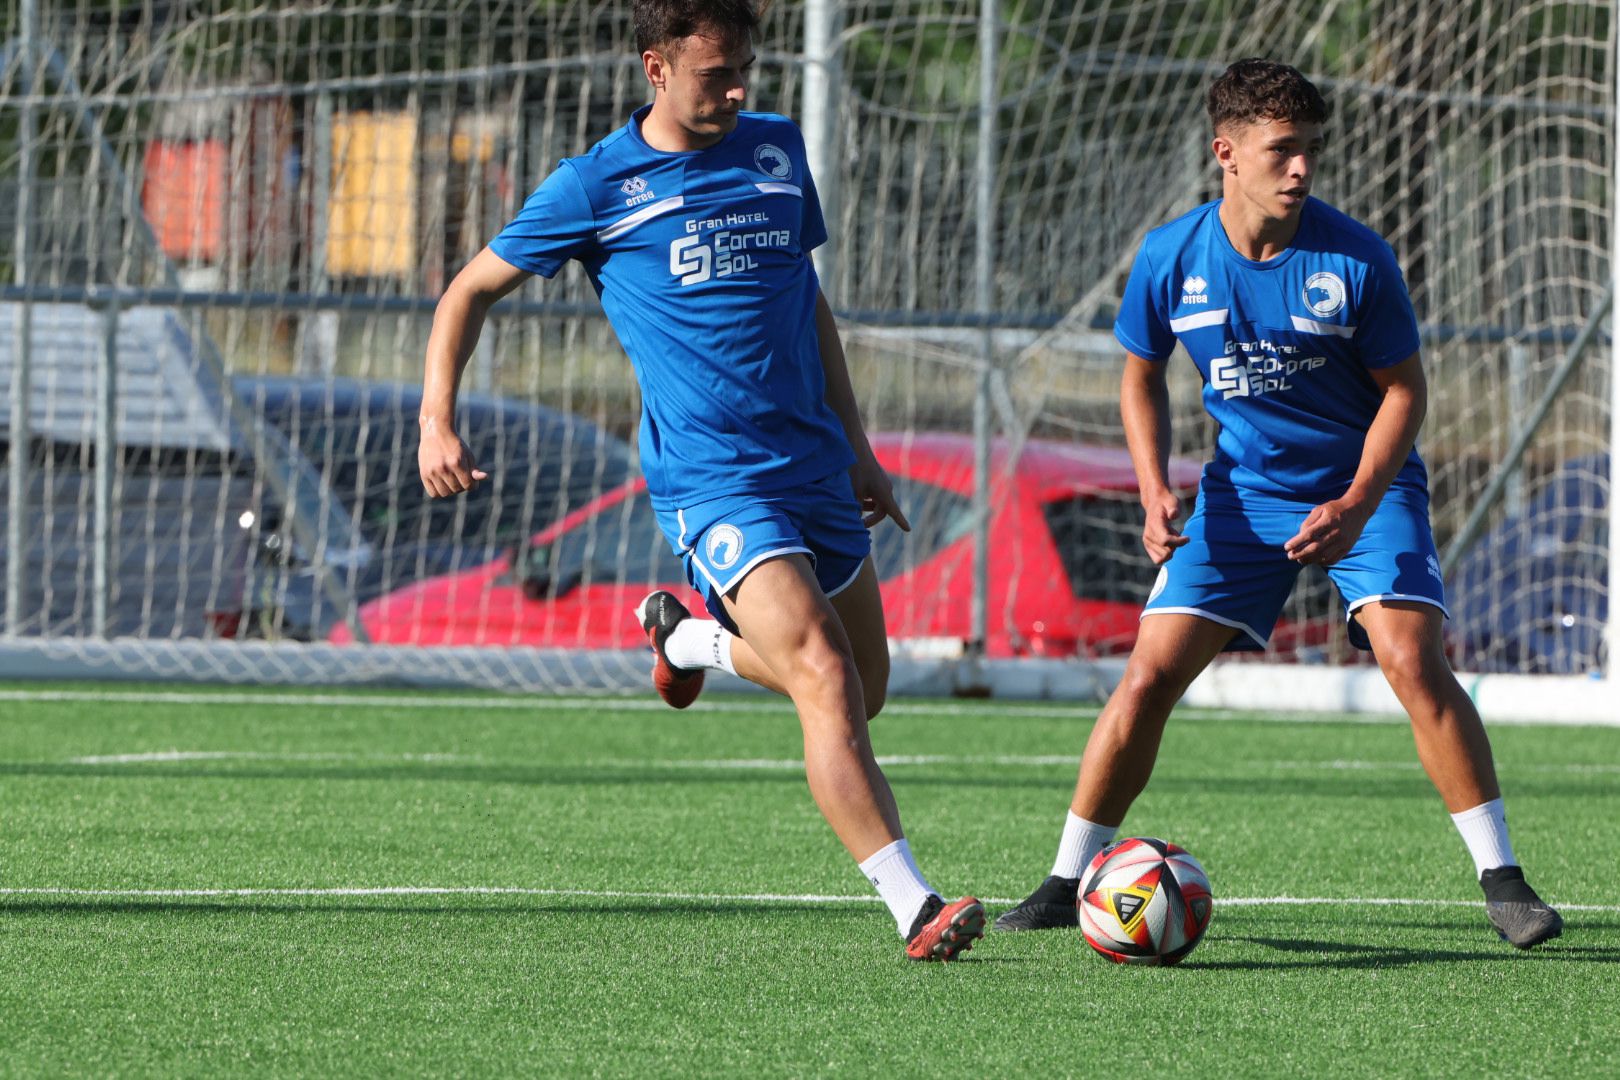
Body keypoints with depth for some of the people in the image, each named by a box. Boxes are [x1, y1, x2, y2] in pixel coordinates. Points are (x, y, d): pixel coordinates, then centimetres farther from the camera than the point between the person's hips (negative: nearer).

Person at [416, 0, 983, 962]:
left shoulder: (777, 149, 11)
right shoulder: (598, 187, -3)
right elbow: (472, 290, 7)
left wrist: (855, 442, 22)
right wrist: (438, 418, -7)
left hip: (814, 467, 6)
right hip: (713, 480, -6)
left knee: (861, 694, 14)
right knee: (825, 675, -22)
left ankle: (686, 635, 40)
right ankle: (914, 910, -26)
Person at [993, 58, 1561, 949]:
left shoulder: (1357, 259, -18)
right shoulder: (1171, 260, -11)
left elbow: (1403, 389, -8)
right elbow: (1142, 375, 7)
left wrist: (1356, 507, -21)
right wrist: (1156, 492, -8)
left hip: (1364, 485, -2)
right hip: (1244, 489, 2)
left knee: (1411, 657, -21)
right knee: (1149, 674, -7)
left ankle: (1500, 877, -14)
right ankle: (1068, 881, 6)